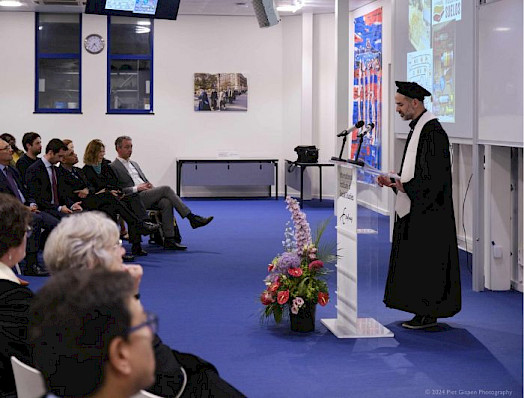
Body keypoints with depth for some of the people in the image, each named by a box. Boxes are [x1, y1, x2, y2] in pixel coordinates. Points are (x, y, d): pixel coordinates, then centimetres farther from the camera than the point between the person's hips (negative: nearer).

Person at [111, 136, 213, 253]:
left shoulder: (134, 164, 27)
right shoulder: (113, 167, 2)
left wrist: (149, 185, 4)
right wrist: (136, 188, -14)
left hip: (147, 196, 7)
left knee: (166, 203, -25)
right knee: (166, 189, -23)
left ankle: (169, 240, -28)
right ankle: (192, 218, -22)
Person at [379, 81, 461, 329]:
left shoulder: (432, 132, -17)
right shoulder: (417, 128, 14)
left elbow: (436, 176, -22)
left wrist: (406, 187, -23)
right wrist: (394, 182, 7)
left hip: (427, 211, -10)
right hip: (414, 209, 10)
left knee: (426, 260, -4)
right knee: (414, 260, 12)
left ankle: (428, 314, 4)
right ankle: (423, 311, 19)